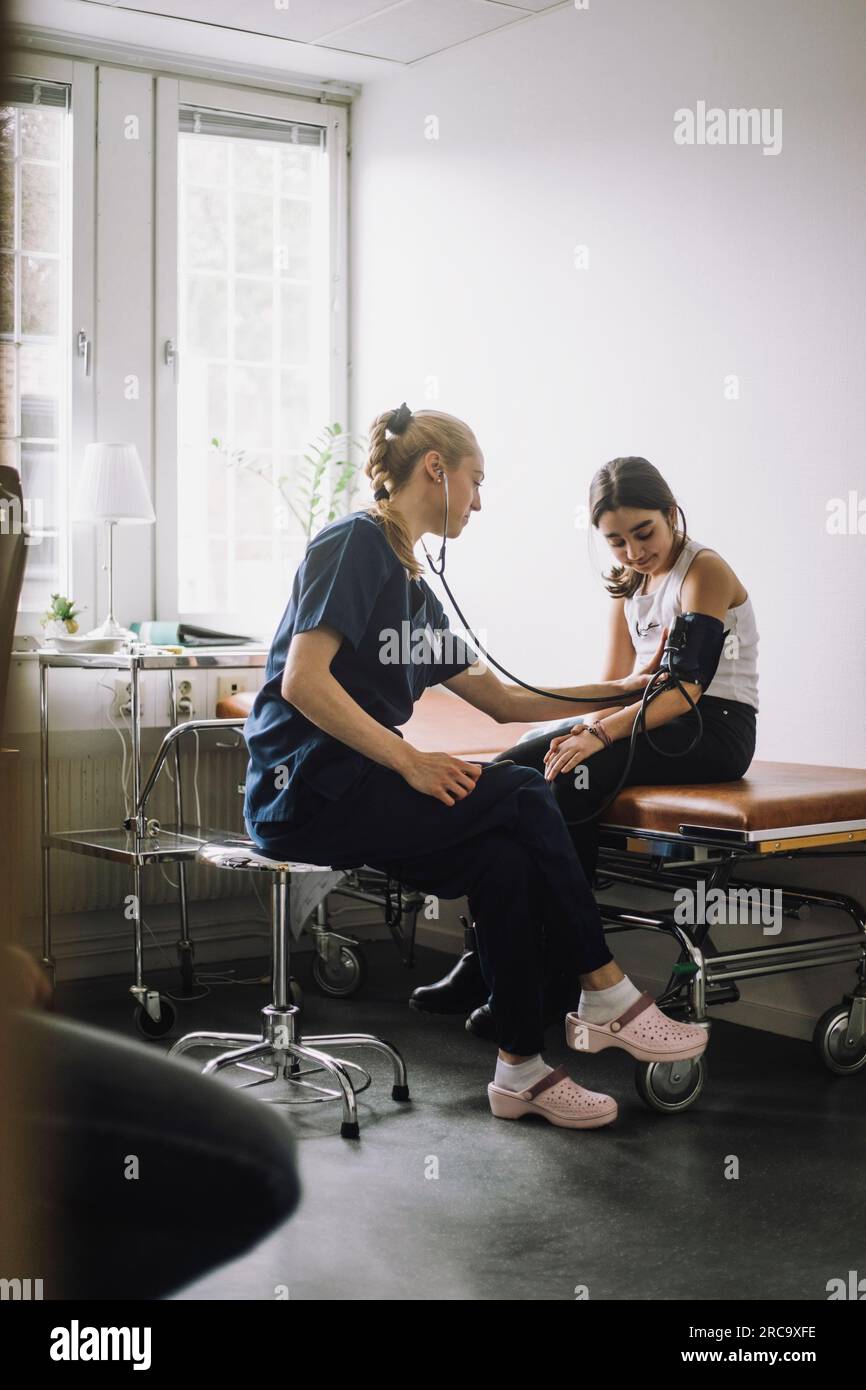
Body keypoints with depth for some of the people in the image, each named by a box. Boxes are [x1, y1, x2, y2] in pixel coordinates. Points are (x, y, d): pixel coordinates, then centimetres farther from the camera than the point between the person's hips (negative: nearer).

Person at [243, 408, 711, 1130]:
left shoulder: (412, 583, 19)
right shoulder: (356, 543, -7)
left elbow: (503, 699, 25)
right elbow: (303, 681, -19)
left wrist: (614, 691, 23)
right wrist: (411, 762, -21)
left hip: (357, 786, 8)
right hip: (306, 792, -8)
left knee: (505, 860, -15)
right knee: (522, 795, -16)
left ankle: (522, 1068, -8)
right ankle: (604, 994, -5)